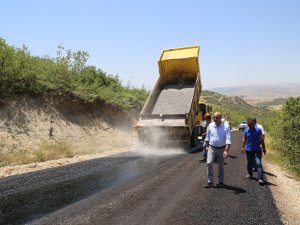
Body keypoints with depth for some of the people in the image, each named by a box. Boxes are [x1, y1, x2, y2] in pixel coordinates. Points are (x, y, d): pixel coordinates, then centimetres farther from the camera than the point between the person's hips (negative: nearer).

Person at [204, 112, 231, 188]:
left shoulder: (226, 127, -13)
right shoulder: (210, 125, -3)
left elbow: (228, 139, -18)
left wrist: (226, 150, -27)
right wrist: (207, 146, 12)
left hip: (221, 149, -2)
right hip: (211, 148, 2)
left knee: (221, 166, 10)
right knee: (209, 163, -11)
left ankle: (221, 182, 26)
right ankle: (210, 182, -1)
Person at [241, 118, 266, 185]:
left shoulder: (258, 130, -9)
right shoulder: (246, 130, -2)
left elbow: (262, 140, -1)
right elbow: (244, 139, 10)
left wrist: (264, 149, 3)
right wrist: (243, 147, 9)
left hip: (257, 150, -3)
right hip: (248, 150, 3)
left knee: (258, 163, -11)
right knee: (249, 163, 15)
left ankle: (260, 178, -10)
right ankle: (250, 174, 36)